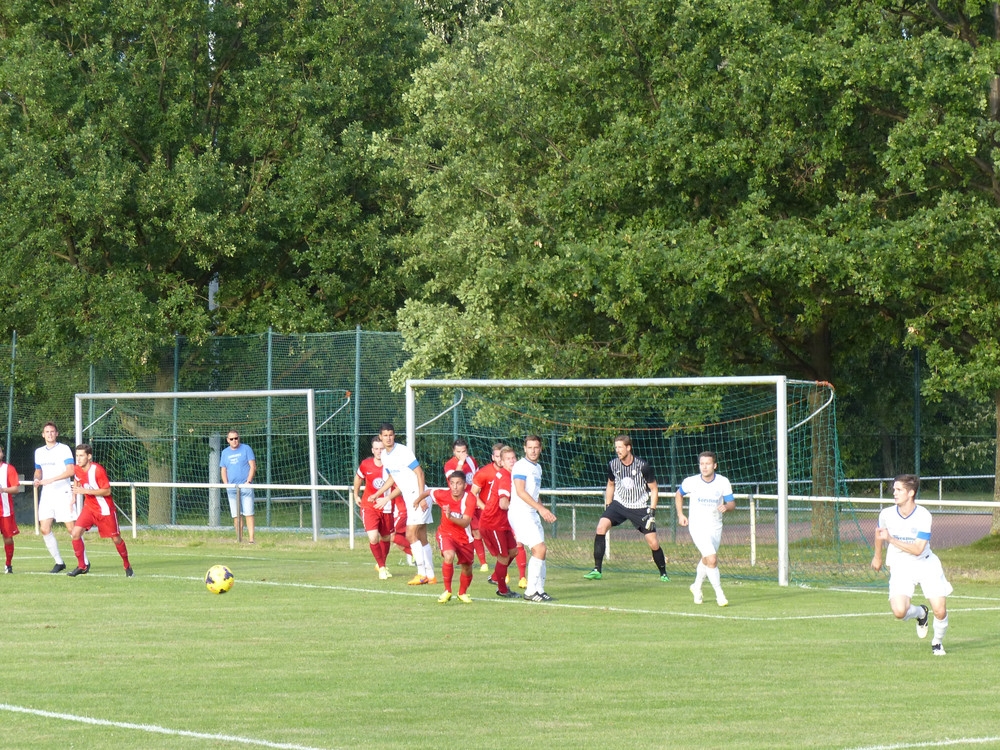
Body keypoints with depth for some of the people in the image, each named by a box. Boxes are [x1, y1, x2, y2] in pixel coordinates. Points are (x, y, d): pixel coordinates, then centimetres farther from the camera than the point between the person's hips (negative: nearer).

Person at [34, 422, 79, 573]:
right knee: (44, 529, -2)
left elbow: (70, 471, -16)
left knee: (71, 528, -7)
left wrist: (50, 480, -24)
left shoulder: (64, 449, -6)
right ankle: (59, 562, 10)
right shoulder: (39, 452, 13)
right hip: (46, 494, 6)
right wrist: (37, 480, 1)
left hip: (63, 493, -6)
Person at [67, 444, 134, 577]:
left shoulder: (97, 470, -23)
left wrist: (85, 491, -29)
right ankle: (82, 566, 0)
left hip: (105, 510, -5)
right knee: (75, 533, -13)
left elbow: (107, 491, -25)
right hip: (89, 507, 5)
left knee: (116, 539, 4)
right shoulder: (77, 469, -3)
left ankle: (127, 566, 26)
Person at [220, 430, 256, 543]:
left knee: (248, 513, -9)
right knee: (235, 515, 3)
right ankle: (238, 539, 5)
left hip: (245, 486, -4)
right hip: (231, 489, 4)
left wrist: (248, 482, -11)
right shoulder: (225, 452, 14)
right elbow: (223, 470, 16)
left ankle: (251, 538, -13)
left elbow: (253, 466, 0)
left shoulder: (246, 449, 3)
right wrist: (226, 484, 0)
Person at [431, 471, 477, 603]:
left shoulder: (470, 499, -23)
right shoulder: (442, 495, -19)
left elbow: (465, 523, -32)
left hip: (464, 537, 1)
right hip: (446, 533, -1)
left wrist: (451, 517, -48)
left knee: (467, 568, 12)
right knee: (449, 556, -31)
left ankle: (462, 593, 43)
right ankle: (447, 591, -16)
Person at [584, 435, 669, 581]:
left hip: (639, 508, -3)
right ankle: (597, 570, -18)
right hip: (619, 504, 3)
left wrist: (652, 512, -12)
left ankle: (663, 574, 20)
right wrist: (607, 507, 10)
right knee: (601, 526, -22)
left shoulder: (643, 466, -15)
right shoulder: (613, 465, -4)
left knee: (653, 543, -7)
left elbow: (654, 489, -5)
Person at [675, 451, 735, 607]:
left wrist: (726, 507, -27)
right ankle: (719, 594, -8)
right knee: (712, 559, -18)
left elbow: (732, 504, -5)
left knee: (706, 560, 19)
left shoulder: (723, 482, -8)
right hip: (698, 527, -3)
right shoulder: (691, 482, -10)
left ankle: (697, 587, 45)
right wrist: (680, 514, 3)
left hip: (715, 527, 3)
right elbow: (679, 494, 10)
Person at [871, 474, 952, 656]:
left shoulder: (924, 516, -18)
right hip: (900, 566, 1)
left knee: (940, 612, -11)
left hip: (926, 564, -1)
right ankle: (920, 613, 16)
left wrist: (891, 540, -30)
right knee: (899, 611, -21)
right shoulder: (887, 514, -10)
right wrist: (878, 556, 28)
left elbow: (917, 549, -24)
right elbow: (879, 533, 15)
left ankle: (937, 642, 23)